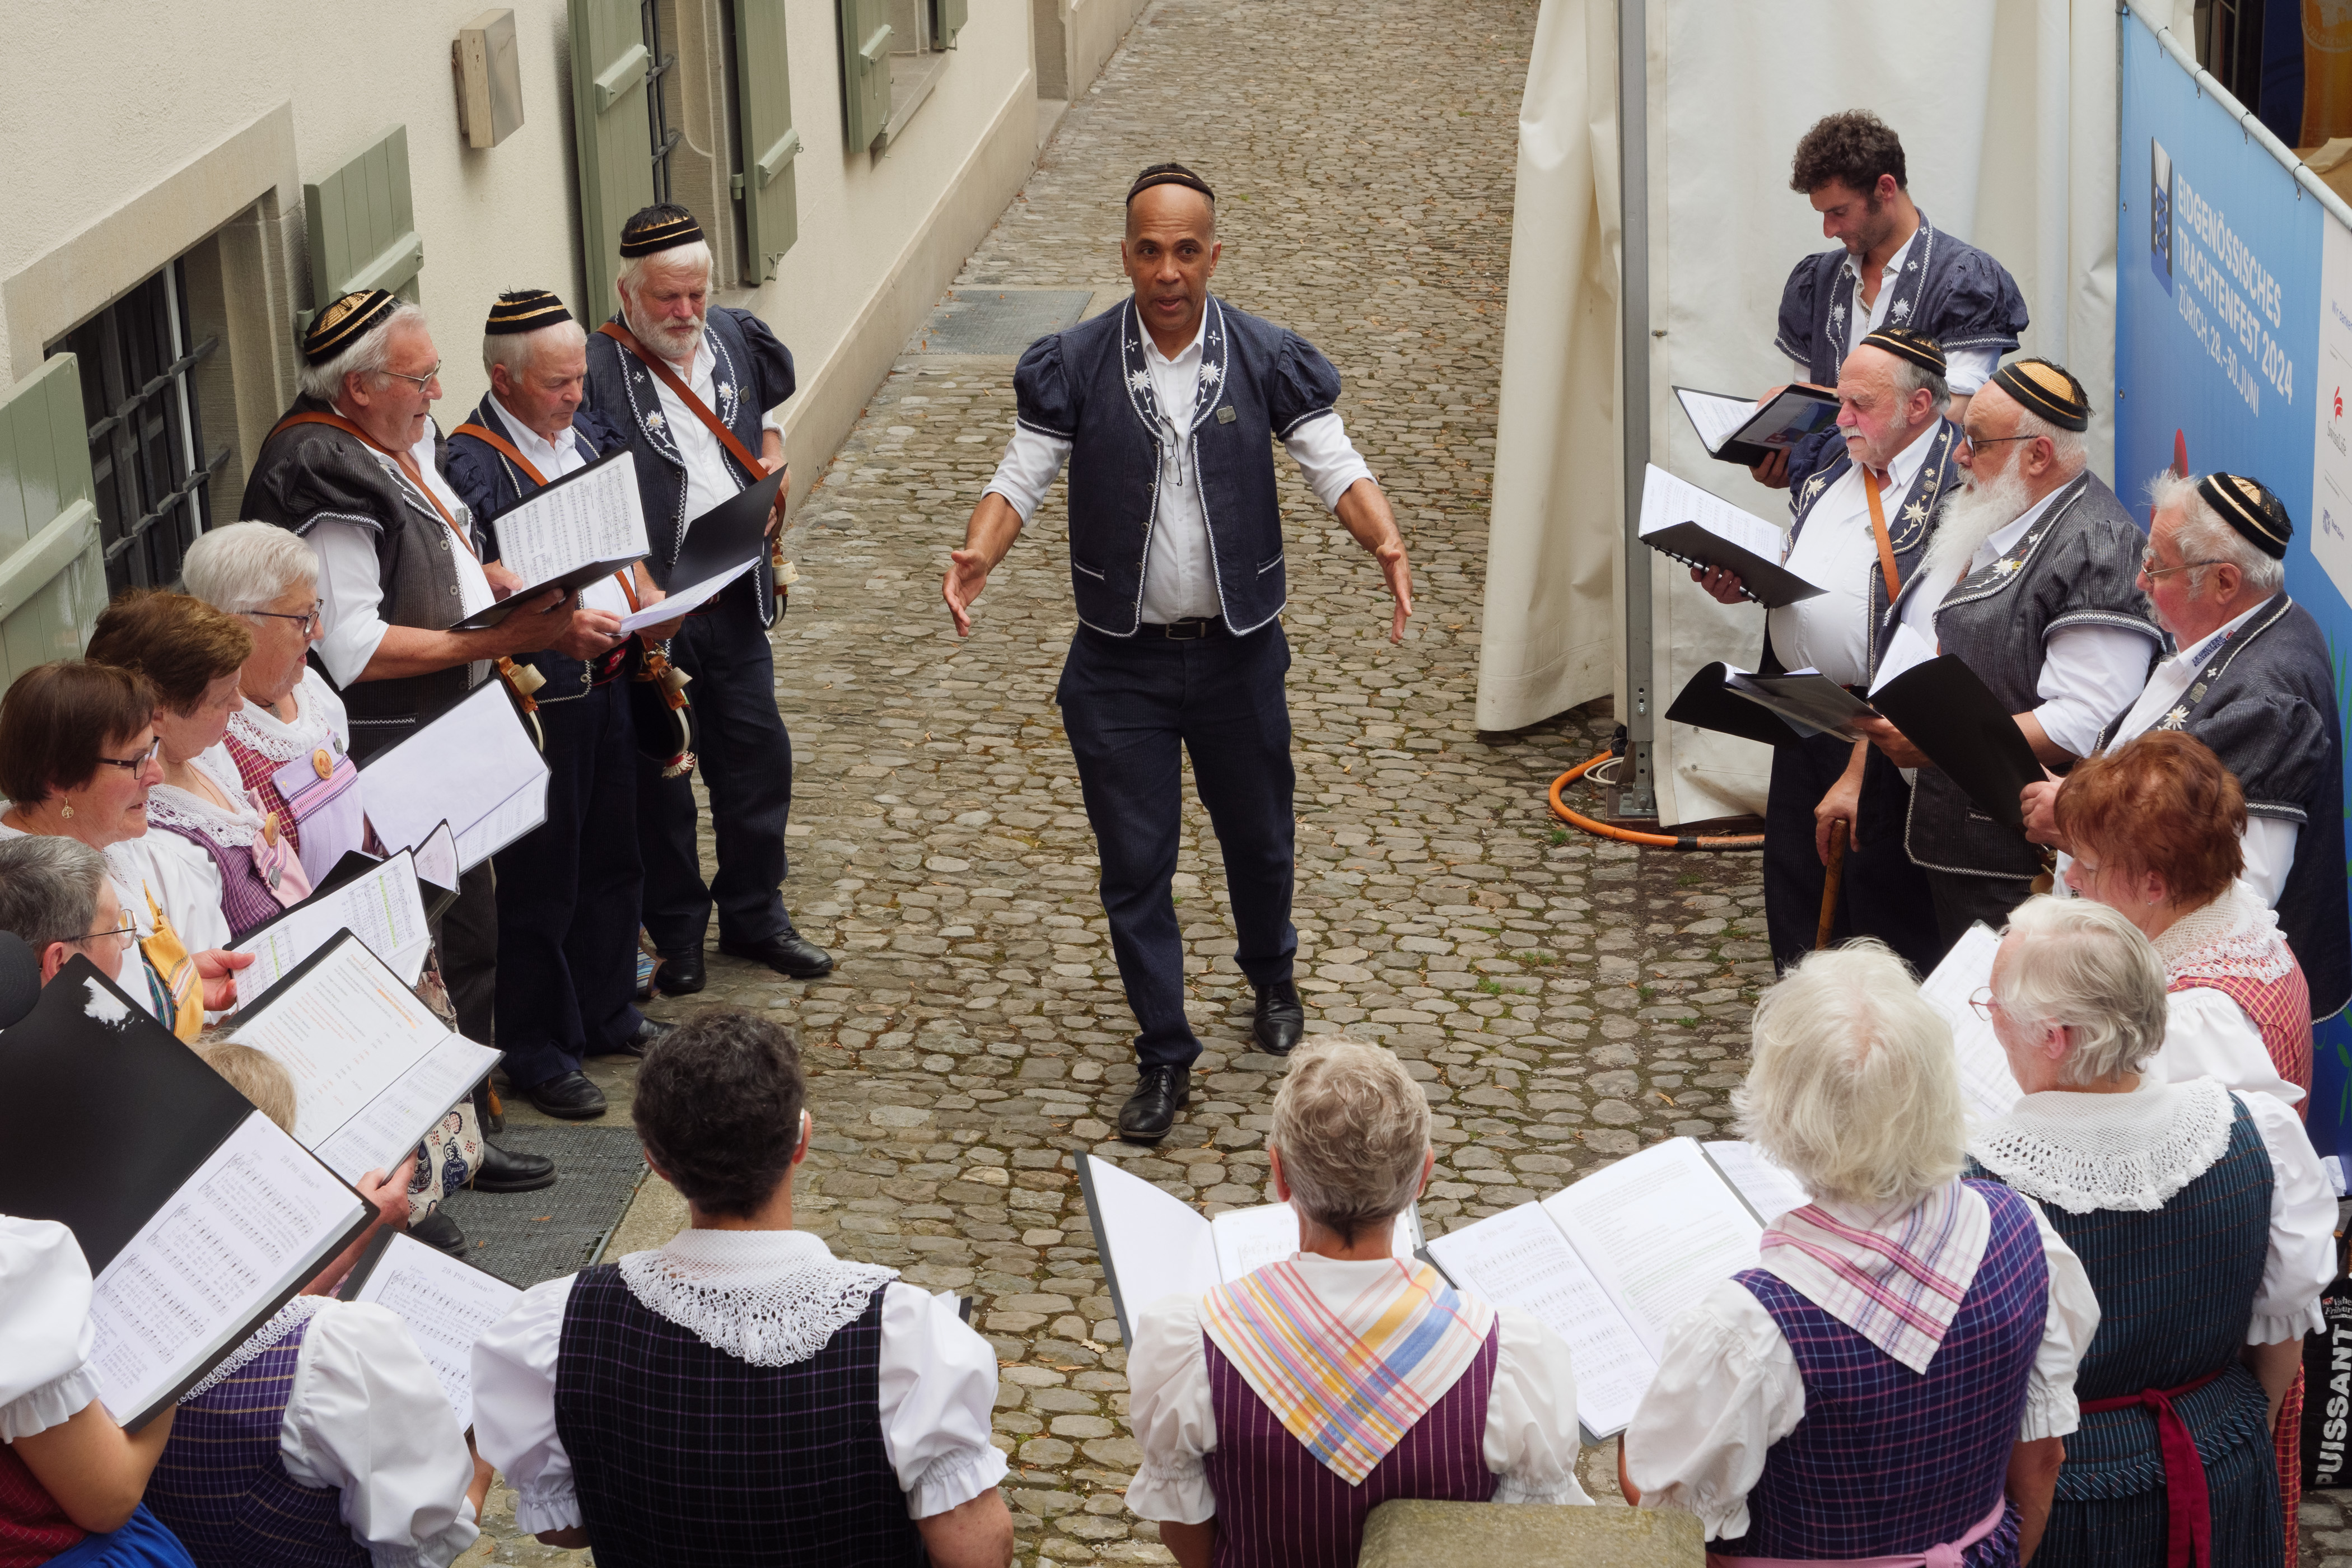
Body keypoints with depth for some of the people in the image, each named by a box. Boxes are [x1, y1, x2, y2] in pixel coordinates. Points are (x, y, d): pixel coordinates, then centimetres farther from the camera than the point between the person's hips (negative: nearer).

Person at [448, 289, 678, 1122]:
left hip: (610, 678, 8)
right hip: (540, 693, -8)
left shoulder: (587, 432, 9)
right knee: (539, 878, 2)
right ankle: (536, 1051, 13)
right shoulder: (470, 465, -17)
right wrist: (560, 622, -30)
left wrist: (647, 601, 3)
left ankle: (606, 1014, 35)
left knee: (613, 857, 19)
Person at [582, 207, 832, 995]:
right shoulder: (595, 374, -15)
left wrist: (773, 486, 4)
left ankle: (755, 915, 30)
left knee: (757, 754, 14)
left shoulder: (737, 339, 4)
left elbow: (766, 427, 22)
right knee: (657, 774, 7)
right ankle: (677, 935, 22)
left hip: (736, 598, 5)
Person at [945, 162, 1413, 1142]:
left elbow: (1336, 467, -8)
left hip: (1238, 655, 1)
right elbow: (1021, 478, -6)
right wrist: (976, 554, -27)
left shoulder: (1266, 361, -6)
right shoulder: (1074, 368, -7)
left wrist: (1384, 543, -28)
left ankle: (1271, 979, 48)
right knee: (1134, 866, 3)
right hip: (1120, 665, -1)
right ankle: (1164, 1060, 17)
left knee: (1259, 839, 17)